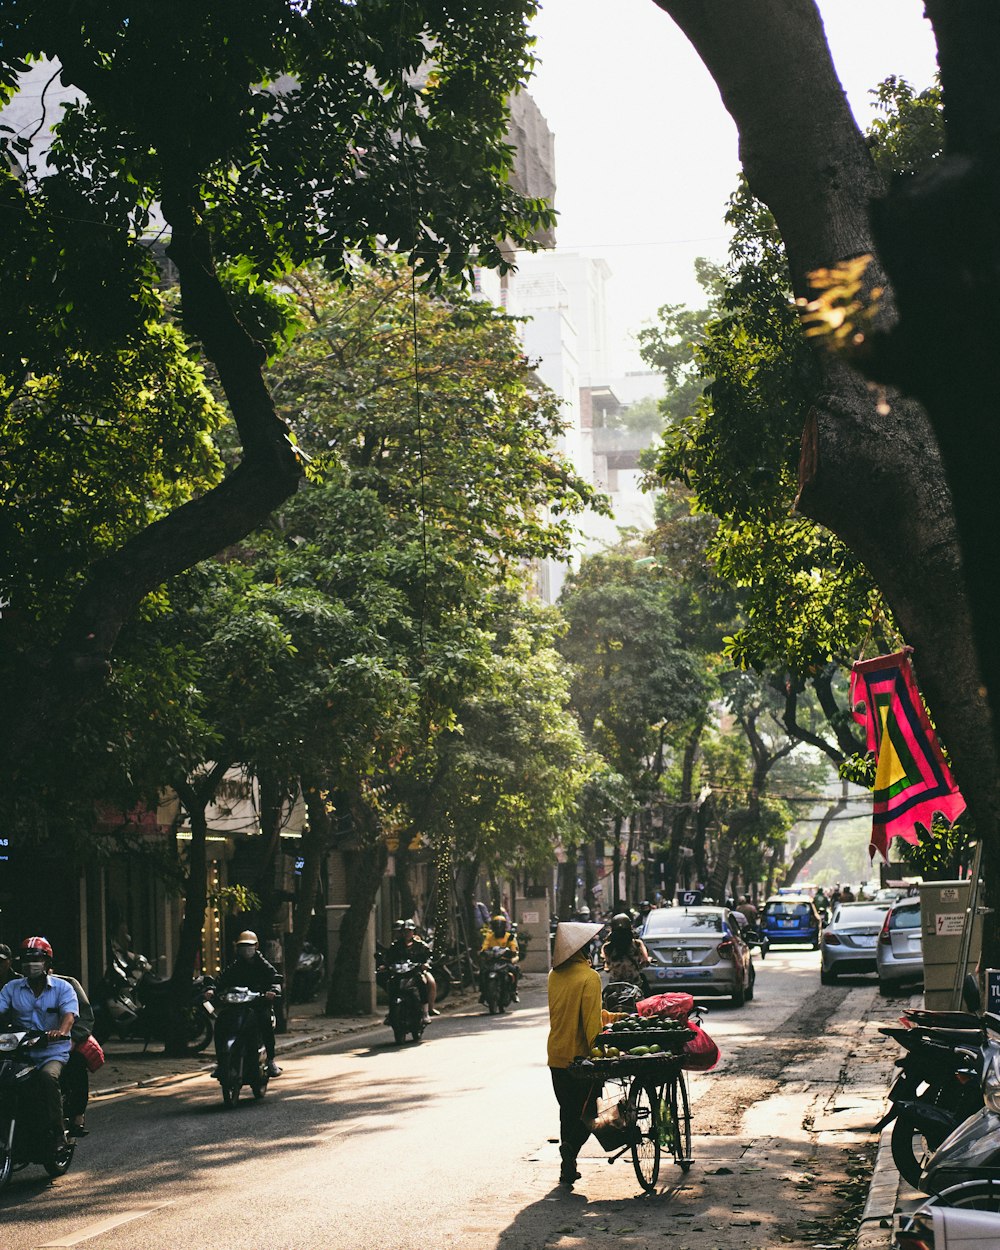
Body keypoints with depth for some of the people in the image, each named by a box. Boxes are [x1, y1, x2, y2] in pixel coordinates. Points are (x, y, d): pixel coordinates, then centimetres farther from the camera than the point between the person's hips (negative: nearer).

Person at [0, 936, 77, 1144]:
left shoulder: (62, 988, 4)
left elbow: (69, 1014, -12)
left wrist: (61, 1031, -35)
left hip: (53, 1051, -3)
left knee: (47, 1076, -34)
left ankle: (58, 1134, -27)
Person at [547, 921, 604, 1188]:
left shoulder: (555, 975, 8)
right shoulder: (588, 977, -15)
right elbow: (592, 1021, -19)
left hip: (557, 1056, 6)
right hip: (580, 1056, -6)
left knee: (568, 1112, 16)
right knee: (587, 1112, 2)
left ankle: (568, 1169, 18)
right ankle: (571, 1146, -23)